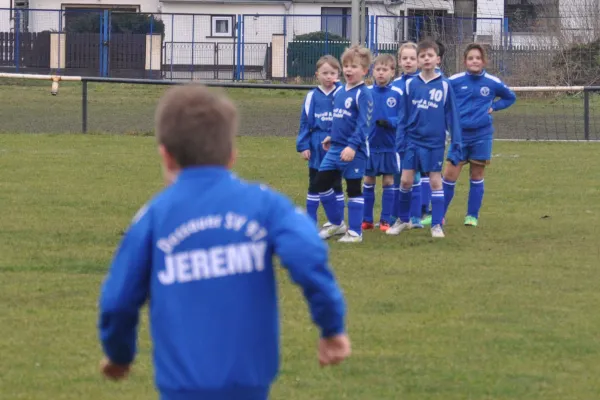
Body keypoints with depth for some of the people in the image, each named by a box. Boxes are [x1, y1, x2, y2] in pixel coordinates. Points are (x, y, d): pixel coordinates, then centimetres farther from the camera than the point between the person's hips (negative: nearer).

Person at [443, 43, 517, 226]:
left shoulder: (493, 83, -1)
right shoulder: (455, 81, -5)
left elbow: (510, 97, 16)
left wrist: (493, 107, 1)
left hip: (482, 135, 1)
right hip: (460, 134, -1)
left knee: (477, 176, 6)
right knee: (450, 175, -4)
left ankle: (472, 216, 15)